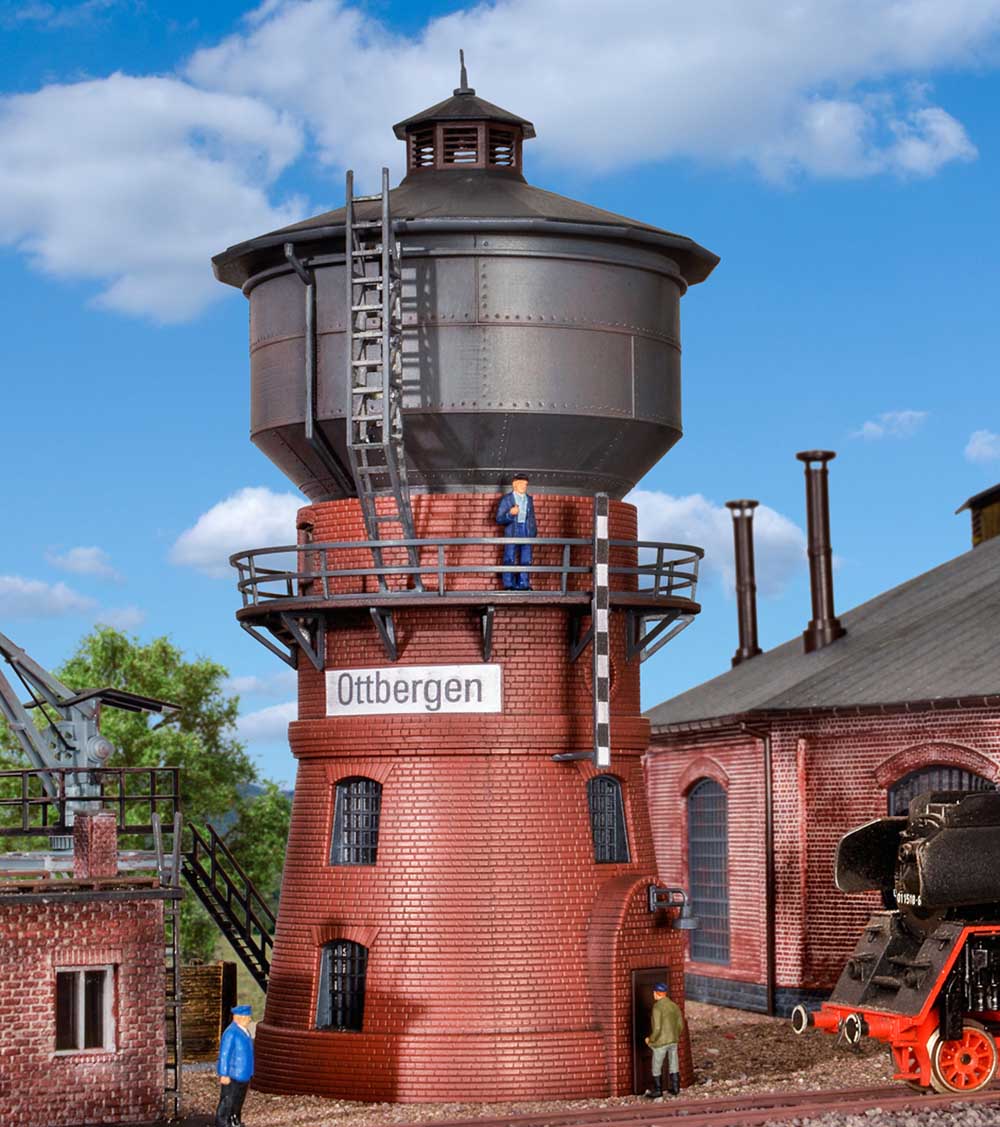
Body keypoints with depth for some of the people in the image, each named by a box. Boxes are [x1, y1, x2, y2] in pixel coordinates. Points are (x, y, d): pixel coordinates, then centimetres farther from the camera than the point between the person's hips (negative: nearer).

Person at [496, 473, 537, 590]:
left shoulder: (529, 499, 15)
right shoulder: (506, 499, 1)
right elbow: (499, 519, -4)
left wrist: (534, 531, 12)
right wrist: (510, 514, -21)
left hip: (526, 533, 4)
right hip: (512, 534, -4)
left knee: (526, 561, 3)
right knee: (509, 560, -3)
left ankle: (523, 585, 9)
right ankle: (509, 586, 1)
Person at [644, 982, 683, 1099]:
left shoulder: (657, 1007, -22)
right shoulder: (674, 1005, 0)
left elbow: (657, 1029, -24)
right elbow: (680, 1025, 6)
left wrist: (650, 1039, -7)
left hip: (661, 1042, -6)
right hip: (673, 1041, 6)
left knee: (657, 1067, 7)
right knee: (673, 1065, 17)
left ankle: (657, 1092, 14)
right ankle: (675, 1089, 25)